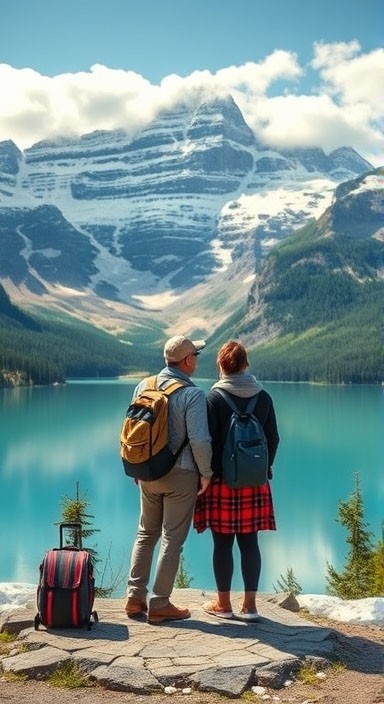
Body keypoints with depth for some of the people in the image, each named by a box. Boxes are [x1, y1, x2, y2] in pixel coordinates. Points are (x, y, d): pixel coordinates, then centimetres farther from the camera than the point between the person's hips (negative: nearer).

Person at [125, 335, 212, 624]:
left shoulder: (144, 386, 2)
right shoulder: (193, 394, -15)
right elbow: (199, 440, -20)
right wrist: (206, 473, -5)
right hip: (181, 474, -5)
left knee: (146, 533, 18)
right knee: (172, 539, 4)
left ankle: (135, 597, 18)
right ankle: (160, 605, 10)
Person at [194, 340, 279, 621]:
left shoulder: (214, 397, -10)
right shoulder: (263, 397, 2)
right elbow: (273, 438, 7)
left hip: (222, 480, -3)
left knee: (223, 543, 6)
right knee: (249, 542, 9)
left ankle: (223, 604, 15)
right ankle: (250, 604, 15)